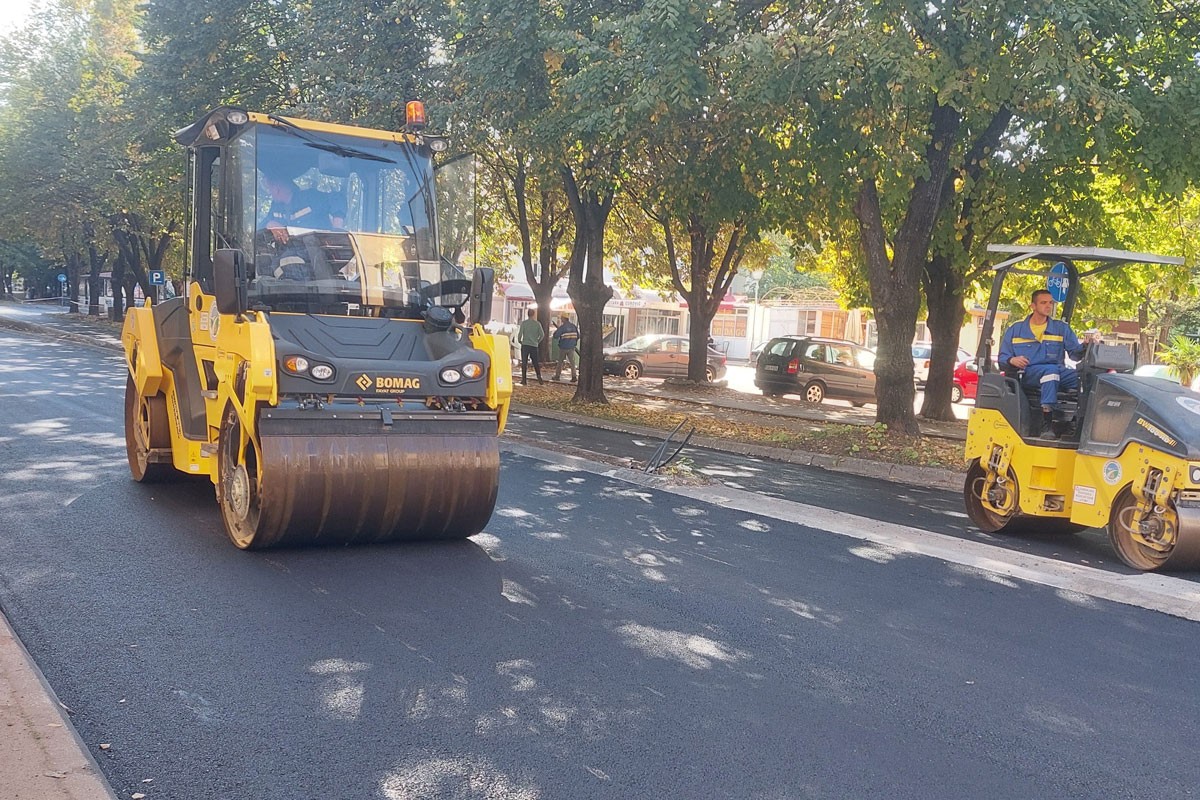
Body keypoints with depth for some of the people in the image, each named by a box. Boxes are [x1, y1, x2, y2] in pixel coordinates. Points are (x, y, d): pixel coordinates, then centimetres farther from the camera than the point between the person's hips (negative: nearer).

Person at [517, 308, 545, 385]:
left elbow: (520, 333, -7)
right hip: (534, 346, 2)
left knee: (524, 362, 2)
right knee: (536, 363, 10)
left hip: (525, 345, -2)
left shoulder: (524, 323, -4)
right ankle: (539, 378, 1)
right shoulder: (537, 324, 1)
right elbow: (542, 334, -1)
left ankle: (524, 379, -2)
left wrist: (519, 341, 10)